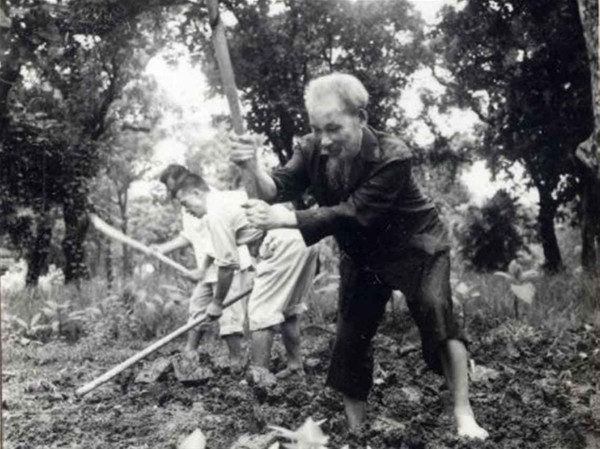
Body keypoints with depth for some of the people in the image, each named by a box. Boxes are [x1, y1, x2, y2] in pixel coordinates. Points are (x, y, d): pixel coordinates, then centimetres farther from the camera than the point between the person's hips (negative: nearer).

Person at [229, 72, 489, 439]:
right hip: (362, 256, 5)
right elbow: (279, 188, -24)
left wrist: (285, 220, -49)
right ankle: (355, 431, 17)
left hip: (415, 246, -5)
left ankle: (464, 415, -18)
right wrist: (252, 167, -47)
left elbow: (351, 213, -38)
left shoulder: (391, 156, -31)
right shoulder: (313, 150, -14)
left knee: (435, 312, -27)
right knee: (350, 340, 3)